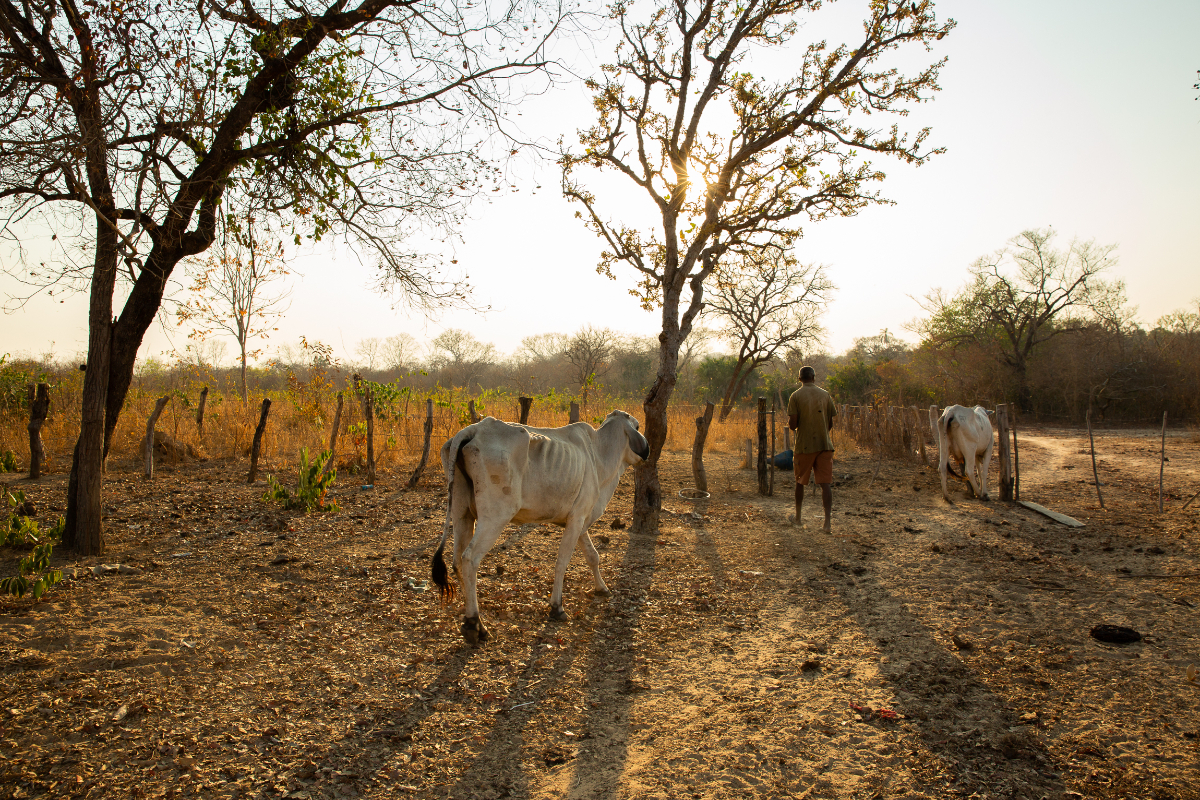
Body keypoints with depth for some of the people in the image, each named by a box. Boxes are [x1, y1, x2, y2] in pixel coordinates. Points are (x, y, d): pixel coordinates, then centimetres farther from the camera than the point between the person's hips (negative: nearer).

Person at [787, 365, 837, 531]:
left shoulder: (796, 396, -5)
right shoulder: (825, 395, 4)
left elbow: (793, 424, -11)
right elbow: (831, 423, 8)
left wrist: (789, 423, 12)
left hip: (804, 445, -1)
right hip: (824, 444, 2)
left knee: (800, 482, 14)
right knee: (825, 483, 0)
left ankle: (798, 518, 26)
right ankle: (828, 522, -8)